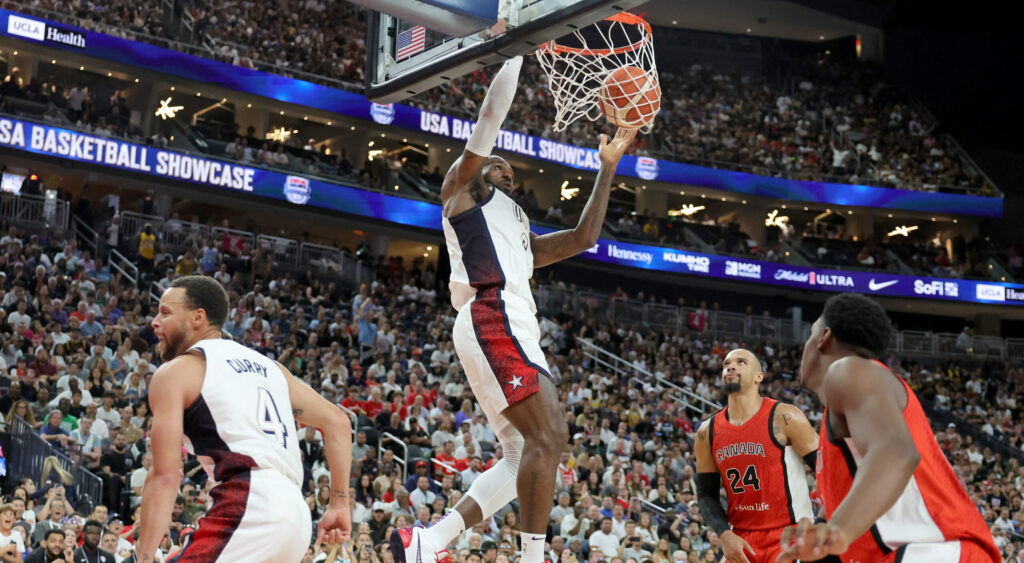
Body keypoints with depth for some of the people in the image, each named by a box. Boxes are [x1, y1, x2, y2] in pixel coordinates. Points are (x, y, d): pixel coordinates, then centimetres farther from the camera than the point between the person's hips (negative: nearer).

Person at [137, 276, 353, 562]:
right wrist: (339, 504, 20)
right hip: (296, 512, 8)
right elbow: (337, 421, 21)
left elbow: (165, 476, -2)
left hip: (249, 505, -8)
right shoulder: (268, 365, 27)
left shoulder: (175, 371, 7)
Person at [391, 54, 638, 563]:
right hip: (494, 320, -9)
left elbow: (583, 237, 32)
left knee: (522, 457, 2)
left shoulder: (519, 235, 37)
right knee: (549, 435, -20)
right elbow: (492, 112, 7)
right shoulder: (462, 189, 16)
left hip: (514, 330, 9)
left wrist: (607, 167, 33)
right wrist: (518, 47, 13)